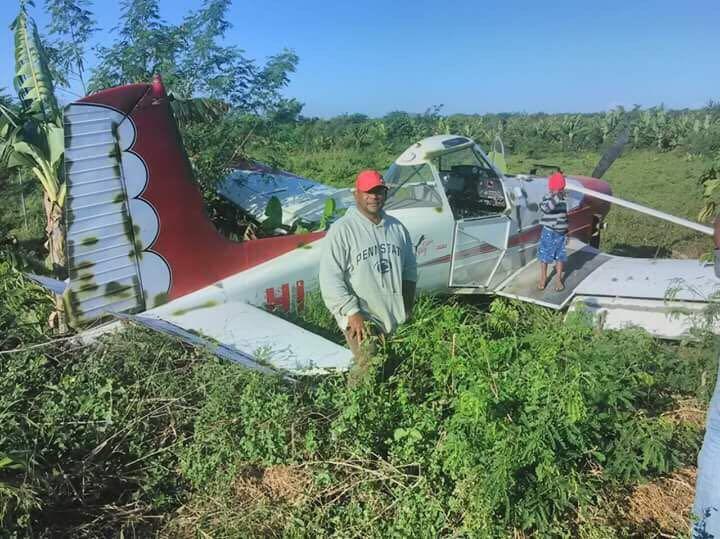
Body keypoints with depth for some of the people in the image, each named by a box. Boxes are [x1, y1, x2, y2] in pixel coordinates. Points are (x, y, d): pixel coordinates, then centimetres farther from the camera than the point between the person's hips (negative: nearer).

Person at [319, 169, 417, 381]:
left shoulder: (397, 227, 10)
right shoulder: (342, 230, -10)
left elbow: (410, 267, 19)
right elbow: (330, 278, -14)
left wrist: (408, 303, 12)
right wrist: (352, 312, -17)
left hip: (396, 317, 6)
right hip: (361, 318, -6)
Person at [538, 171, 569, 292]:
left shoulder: (562, 200, 1)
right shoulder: (546, 198, -14)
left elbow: (564, 216, 12)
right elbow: (546, 208, -38)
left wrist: (566, 233, 14)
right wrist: (556, 197, -47)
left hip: (561, 233, 4)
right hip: (549, 233, -4)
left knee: (560, 257, 11)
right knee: (544, 256, 8)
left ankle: (558, 278, 26)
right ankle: (543, 278, 25)